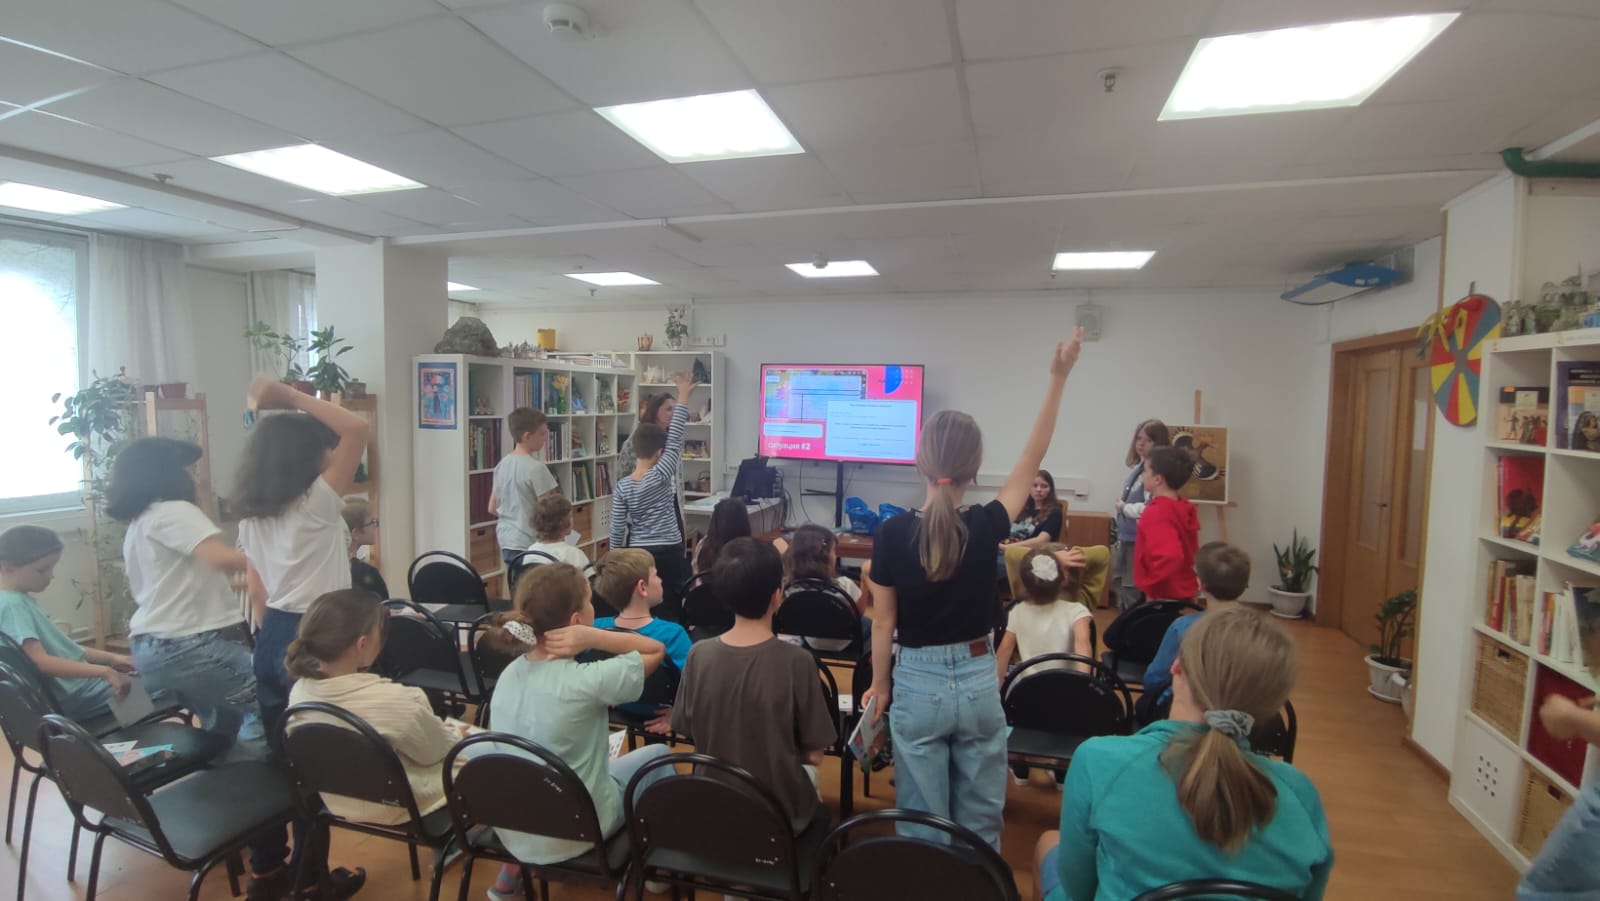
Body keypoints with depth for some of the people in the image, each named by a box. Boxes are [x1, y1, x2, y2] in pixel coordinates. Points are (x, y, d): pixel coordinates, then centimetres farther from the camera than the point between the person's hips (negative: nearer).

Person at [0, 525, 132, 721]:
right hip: (76, 696, -10)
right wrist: (103, 671, -33)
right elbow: (41, 661, -29)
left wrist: (110, 658, 6)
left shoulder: (22, 600, 12)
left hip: (81, 683, 10)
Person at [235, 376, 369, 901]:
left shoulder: (253, 514, 8)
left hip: (272, 639, 8)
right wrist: (291, 397, -17)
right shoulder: (316, 503, -16)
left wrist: (272, 634, 21)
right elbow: (358, 429, -24)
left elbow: (257, 593, 12)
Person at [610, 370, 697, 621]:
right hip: (669, 553, -3)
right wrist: (683, 397, -9)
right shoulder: (662, 475, -14)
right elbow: (675, 439, -12)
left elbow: (617, 528, -1)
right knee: (670, 612, 4)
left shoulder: (622, 486, -4)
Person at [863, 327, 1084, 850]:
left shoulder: (893, 534, -15)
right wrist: (1058, 379, 2)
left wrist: (879, 686, 8)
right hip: (977, 684, 1)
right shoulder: (986, 527, -14)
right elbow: (1032, 458, -2)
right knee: (980, 822, 19)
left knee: (922, 825, 14)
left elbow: (884, 622, -6)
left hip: (917, 686, -1)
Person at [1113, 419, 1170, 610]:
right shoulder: (1136, 469, 11)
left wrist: (1123, 507, -8)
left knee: (1134, 594, -4)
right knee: (1121, 585, 17)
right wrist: (1120, 537, 16)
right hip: (1128, 539, 9)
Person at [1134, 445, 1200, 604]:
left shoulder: (1157, 513, -23)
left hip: (1164, 596, -9)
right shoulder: (1184, 508, 5)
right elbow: (1191, 551, 18)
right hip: (1183, 592, 9)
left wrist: (1151, 585, -25)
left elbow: (1170, 557, -36)